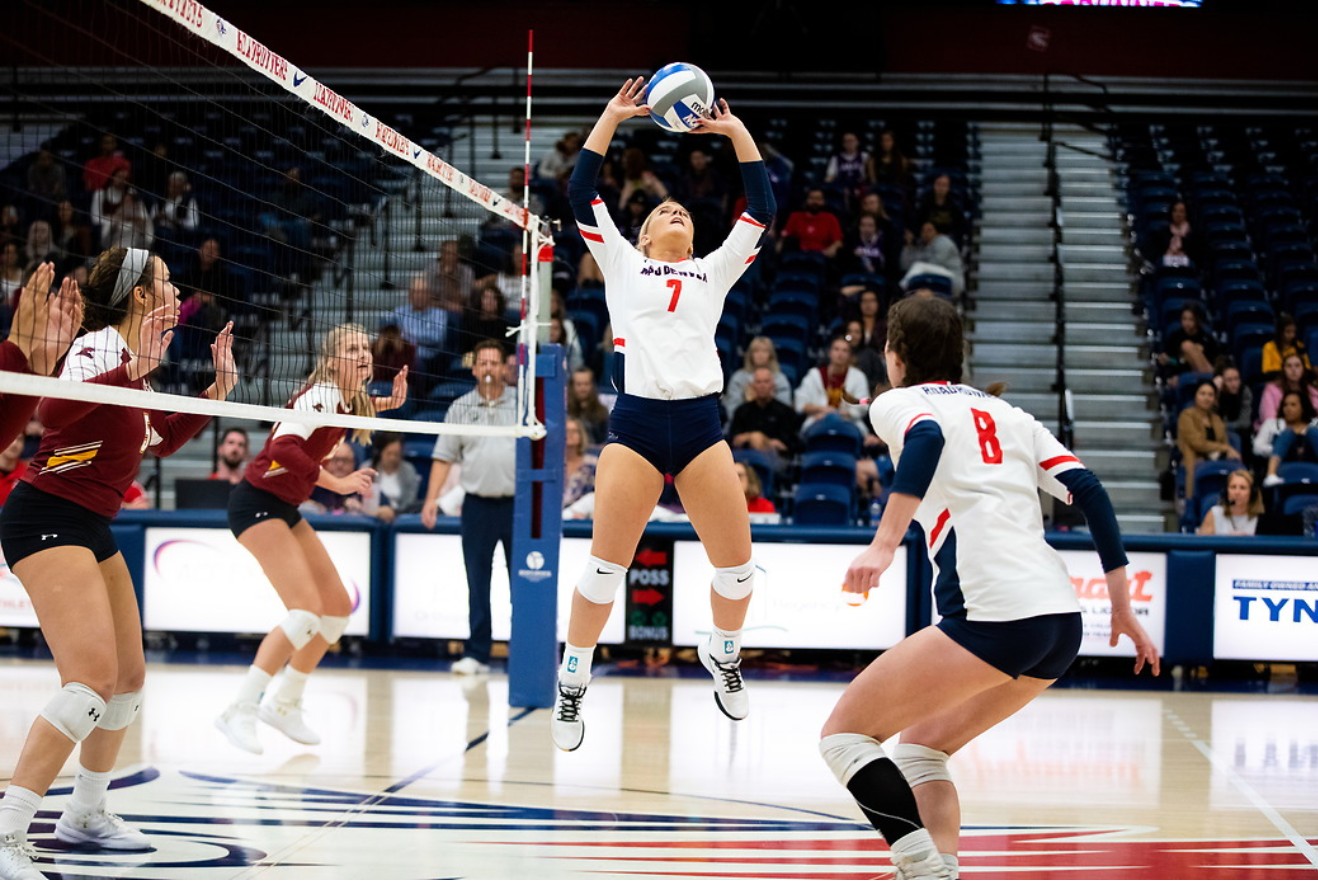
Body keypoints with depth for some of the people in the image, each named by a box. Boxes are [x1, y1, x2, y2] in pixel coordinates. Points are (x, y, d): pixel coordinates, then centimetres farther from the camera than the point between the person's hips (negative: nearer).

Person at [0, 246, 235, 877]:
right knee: (93, 677, -22)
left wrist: (219, 386, 21)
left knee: (129, 675, 15)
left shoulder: (135, 362, 13)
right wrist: (131, 369, -39)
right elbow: (55, 408, -34)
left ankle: (84, 814, 32)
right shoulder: (101, 347, -14)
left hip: (89, 528, 10)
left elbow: (162, 439, 29)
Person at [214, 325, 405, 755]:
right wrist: (338, 483, -29)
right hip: (257, 502, -10)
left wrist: (387, 404, 15)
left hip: (285, 509, 10)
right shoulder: (321, 394, -18)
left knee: (338, 607, 11)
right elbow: (283, 447, -32)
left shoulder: (347, 400, 7)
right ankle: (239, 711, -19)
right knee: (307, 609, -21)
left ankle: (284, 705, 23)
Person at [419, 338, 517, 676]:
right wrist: (432, 498, -1)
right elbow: (444, 457, 9)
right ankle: (476, 654, 8)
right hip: (477, 505, 2)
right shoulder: (461, 408, 9)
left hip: (518, 504, -1)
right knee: (477, 583, 4)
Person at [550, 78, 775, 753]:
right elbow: (581, 193, 9)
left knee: (736, 561, 1)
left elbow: (761, 208, 16)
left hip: (701, 425, 2)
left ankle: (723, 652, 29)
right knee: (606, 564, -5)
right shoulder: (622, 263, 16)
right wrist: (610, 118, 9)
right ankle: (572, 683, 10)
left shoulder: (715, 271, 21)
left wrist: (737, 132, 14)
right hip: (635, 423, -2)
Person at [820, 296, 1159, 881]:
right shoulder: (1006, 413, 25)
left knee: (844, 734, 2)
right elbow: (1087, 490, 16)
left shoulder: (897, 403, 9)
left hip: (994, 612, -7)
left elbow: (927, 439, -16)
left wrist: (884, 544, -25)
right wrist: (1122, 608, 17)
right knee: (918, 749, 21)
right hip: (1062, 620, 7)